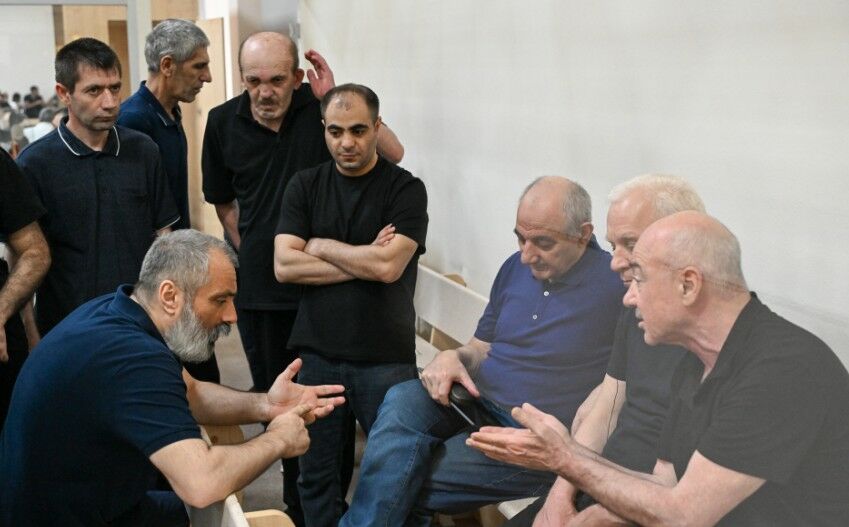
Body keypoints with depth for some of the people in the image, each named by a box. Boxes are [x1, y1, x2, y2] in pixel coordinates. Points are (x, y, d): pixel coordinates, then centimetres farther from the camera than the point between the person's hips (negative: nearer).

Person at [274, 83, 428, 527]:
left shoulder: (406, 189, -3)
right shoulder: (305, 186, 6)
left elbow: (389, 266, -16)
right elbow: (284, 265, -5)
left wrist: (320, 246, -4)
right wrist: (363, 262, -10)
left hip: (385, 358, -2)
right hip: (318, 353, 3)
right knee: (316, 473, 11)